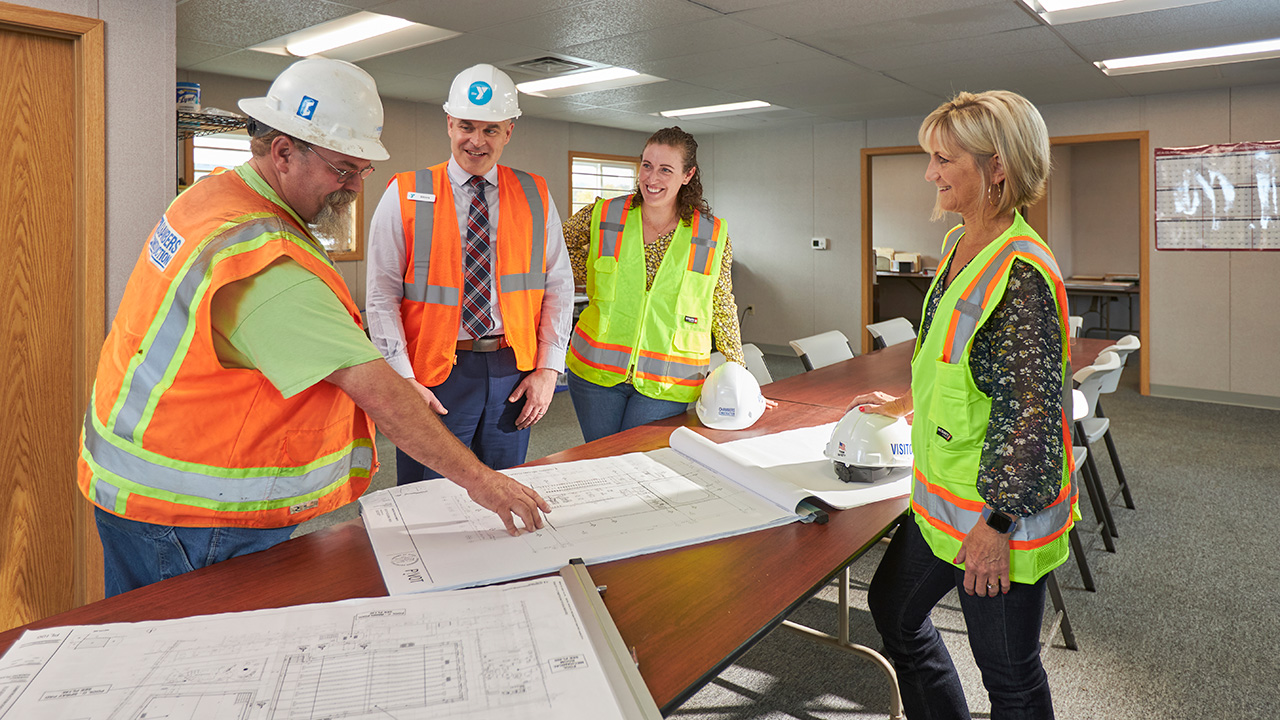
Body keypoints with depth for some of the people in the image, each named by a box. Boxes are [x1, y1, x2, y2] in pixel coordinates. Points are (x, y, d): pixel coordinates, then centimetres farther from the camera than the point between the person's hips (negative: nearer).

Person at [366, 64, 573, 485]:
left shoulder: (535, 197, 6)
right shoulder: (406, 196, -1)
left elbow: (559, 285, 7)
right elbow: (382, 295, -3)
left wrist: (548, 369, -1)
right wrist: (403, 380, -11)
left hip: (513, 372, 2)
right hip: (433, 377, -2)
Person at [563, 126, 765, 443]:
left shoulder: (713, 235, -2)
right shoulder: (602, 216, -2)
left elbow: (723, 309, 6)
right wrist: (599, 281, 4)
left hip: (667, 385, -1)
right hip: (597, 371, 2)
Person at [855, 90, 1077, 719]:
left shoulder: (1022, 273, -23)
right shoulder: (959, 247, 6)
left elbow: (1032, 411, -25)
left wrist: (996, 524, -23)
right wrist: (909, 402, 27)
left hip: (1000, 505, -9)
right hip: (942, 496, 10)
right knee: (893, 606, 24)